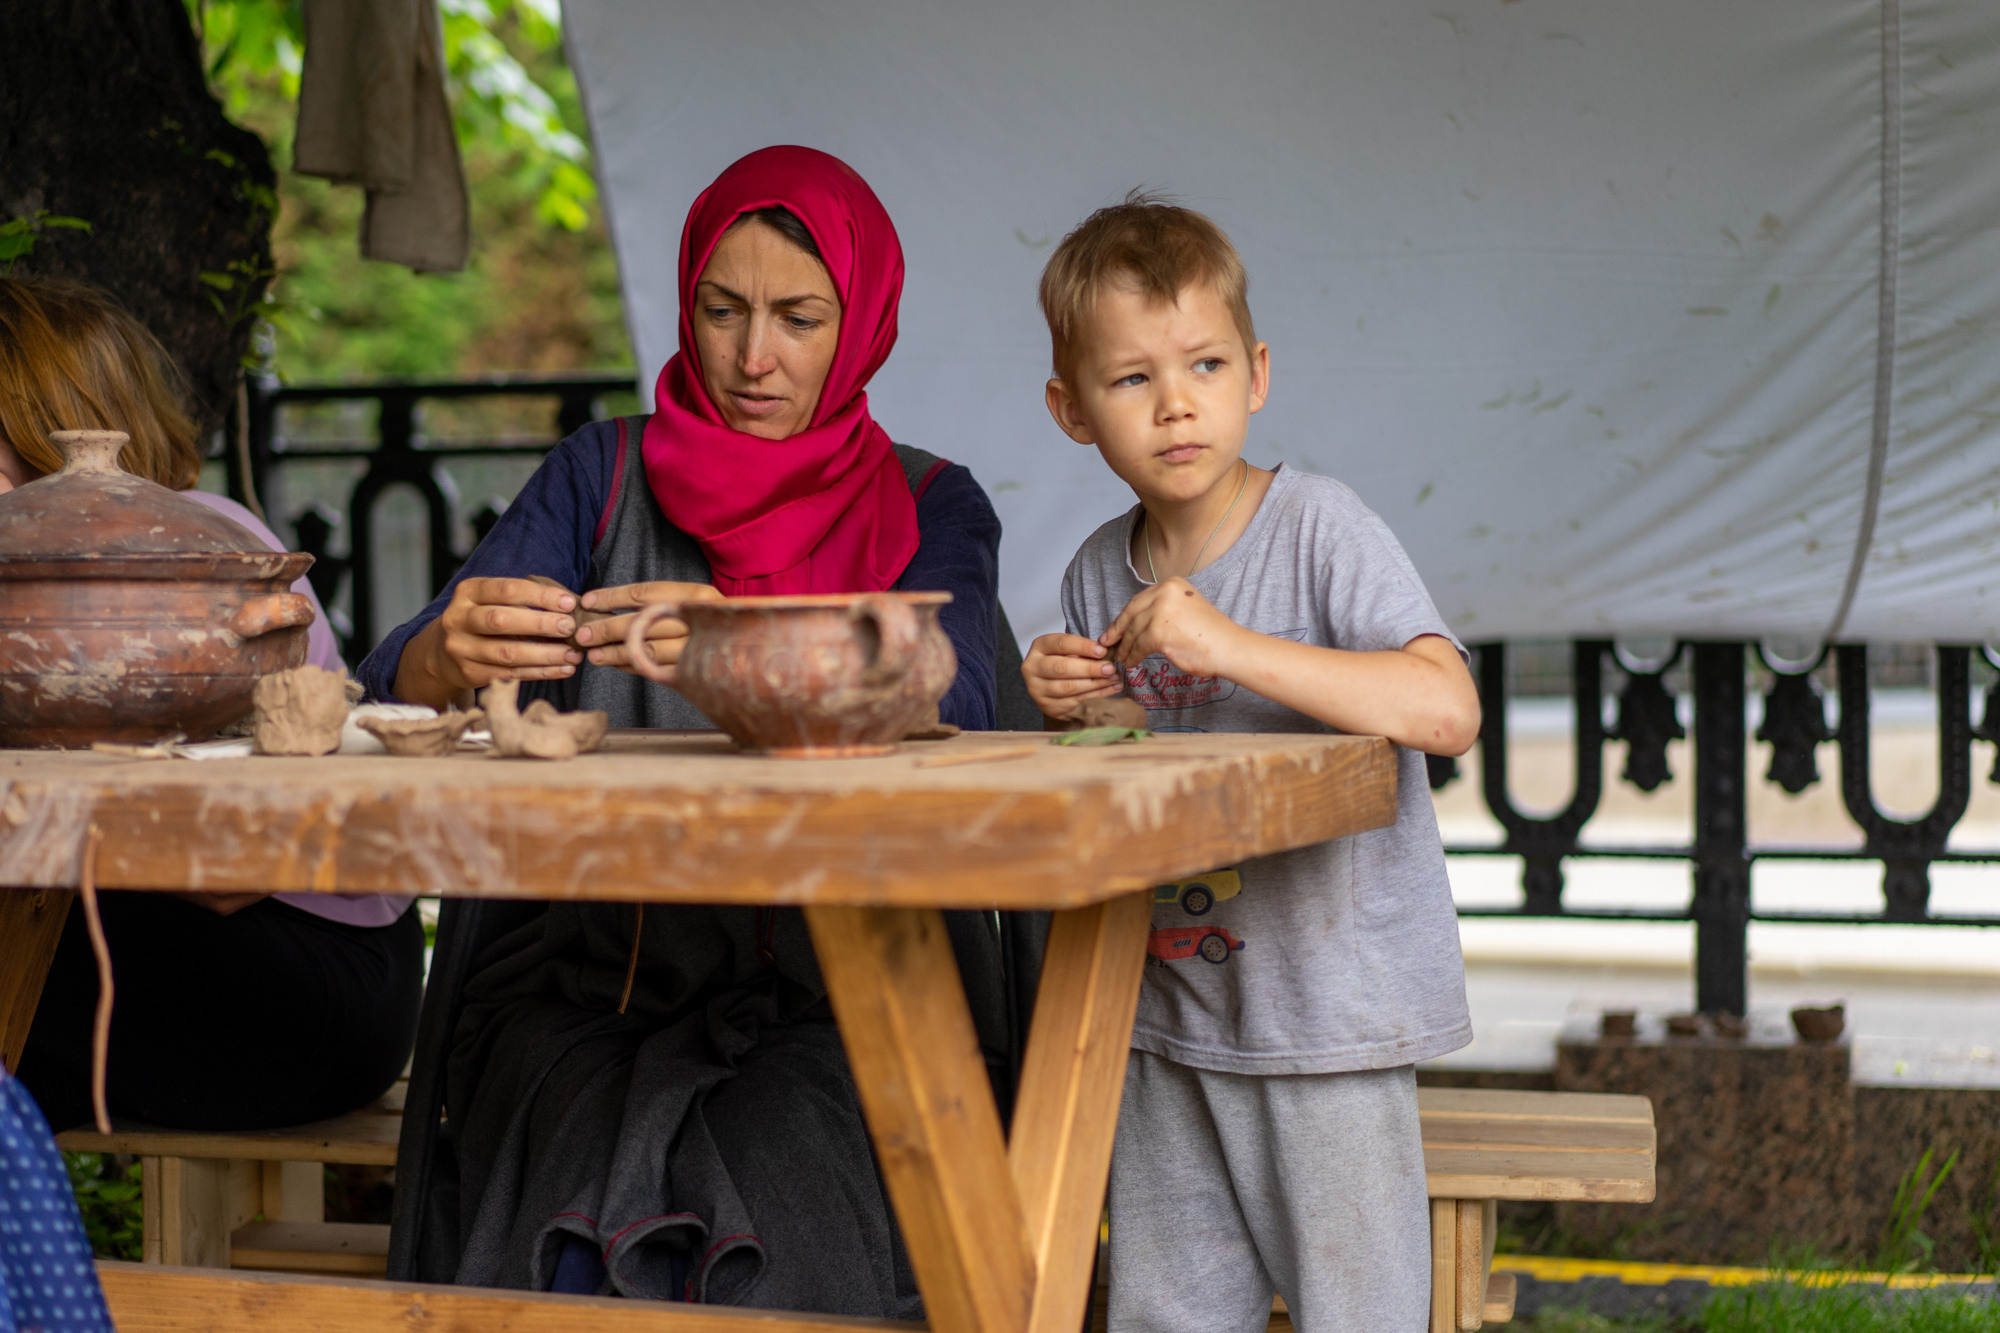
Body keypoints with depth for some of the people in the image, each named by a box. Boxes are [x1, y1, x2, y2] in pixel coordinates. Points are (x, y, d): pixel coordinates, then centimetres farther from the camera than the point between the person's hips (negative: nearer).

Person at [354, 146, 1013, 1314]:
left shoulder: (929, 508, 9)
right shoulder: (604, 476, 11)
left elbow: (948, 714, -13)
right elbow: (393, 693, 0)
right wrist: (451, 654, -26)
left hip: (844, 1003, -1)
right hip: (601, 984, 1)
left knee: (785, 1173, -29)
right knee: (585, 1190, -28)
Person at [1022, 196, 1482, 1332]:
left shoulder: (1319, 527, -12)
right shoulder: (1099, 576, 5)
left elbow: (1447, 709, -27)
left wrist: (1231, 646, -30)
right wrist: (1072, 719, -7)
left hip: (1331, 1013, -5)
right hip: (1171, 1015, 6)